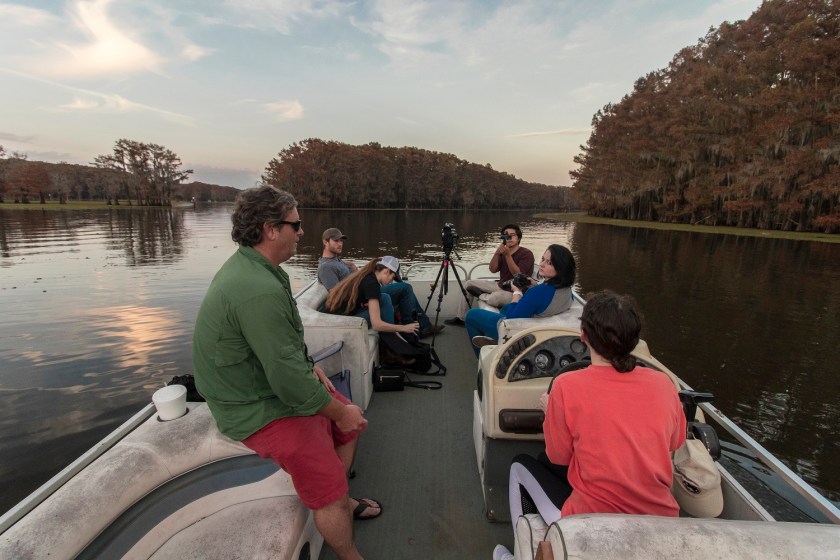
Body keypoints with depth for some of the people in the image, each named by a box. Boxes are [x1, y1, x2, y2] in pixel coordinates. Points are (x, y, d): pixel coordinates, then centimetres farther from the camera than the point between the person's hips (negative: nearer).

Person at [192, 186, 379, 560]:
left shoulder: (248, 267, 1)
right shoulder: (260, 291, -32)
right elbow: (289, 379, -29)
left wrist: (309, 365, 6)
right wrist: (340, 412, -15)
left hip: (273, 381, 10)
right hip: (259, 410, -10)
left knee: (350, 424, 18)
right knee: (330, 493, -7)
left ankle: (343, 501, 39)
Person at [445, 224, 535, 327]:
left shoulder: (526, 254, -13)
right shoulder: (503, 251, 8)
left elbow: (518, 275, -24)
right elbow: (493, 270, -3)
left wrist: (507, 255, -27)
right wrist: (497, 253, -19)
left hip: (516, 291, -8)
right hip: (501, 285, 8)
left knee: (494, 298, -39)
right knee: (469, 284, 7)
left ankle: (484, 296, 0)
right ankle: (461, 318, 8)